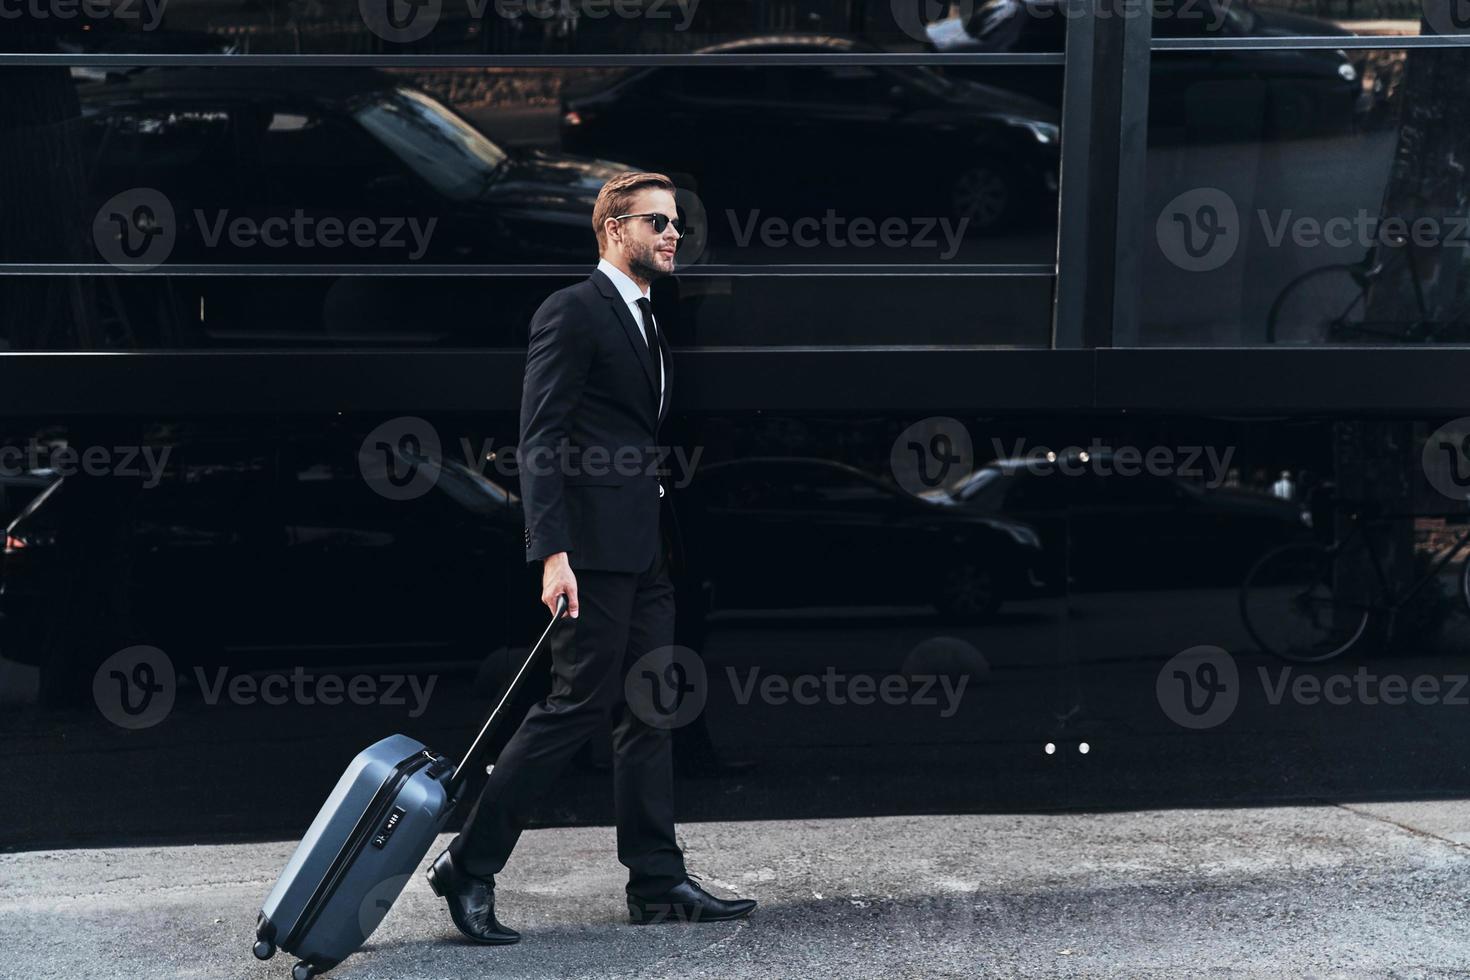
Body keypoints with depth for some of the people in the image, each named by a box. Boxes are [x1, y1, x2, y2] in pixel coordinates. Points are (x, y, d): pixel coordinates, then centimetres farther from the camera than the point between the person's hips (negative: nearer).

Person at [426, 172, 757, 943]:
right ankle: (469, 866, 0)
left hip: (645, 548, 9)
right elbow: (540, 439, -14)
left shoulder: (646, 321, 19)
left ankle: (657, 881, 13)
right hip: (595, 546, -9)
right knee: (578, 705, -8)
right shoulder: (573, 311, -8)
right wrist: (552, 553, -22)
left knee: (648, 710, 9)